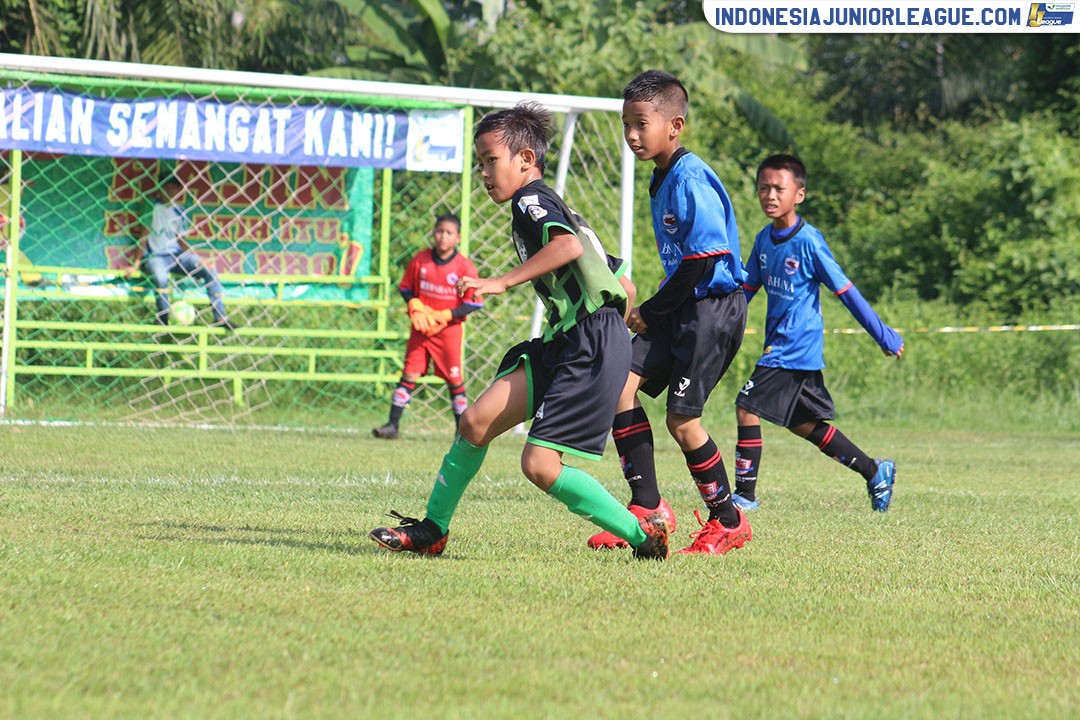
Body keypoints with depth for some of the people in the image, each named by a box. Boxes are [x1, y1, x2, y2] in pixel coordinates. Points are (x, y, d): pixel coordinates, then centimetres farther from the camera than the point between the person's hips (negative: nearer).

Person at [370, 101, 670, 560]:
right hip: (561, 342, 10)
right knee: (477, 421, 3)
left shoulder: (532, 199, -3)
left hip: (591, 342, -10)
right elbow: (624, 285, 27)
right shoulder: (552, 207, 25)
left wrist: (502, 283, -28)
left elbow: (569, 246, -27)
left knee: (540, 465, -14)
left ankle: (643, 534, -4)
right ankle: (432, 530, 12)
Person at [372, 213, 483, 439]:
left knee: (454, 379, 3)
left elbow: (473, 304, -7)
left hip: (449, 330, -2)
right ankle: (392, 425, 1)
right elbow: (406, 288, 10)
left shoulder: (465, 267, -9)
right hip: (421, 328, 2)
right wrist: (415, 306, -10)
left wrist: (444, 316, -16)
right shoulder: (420, 260, -1)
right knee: (409, 375, -1)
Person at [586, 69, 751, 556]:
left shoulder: (691, 181, -18)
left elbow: (702, 261, -21)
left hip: (714, 308, -9)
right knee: (620, 385, -2)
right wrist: (651, 311, 11)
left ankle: (728, 520, 9)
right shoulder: (662, 181, 12)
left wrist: (652, 312, -12)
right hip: (680, 310, 9)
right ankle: (647, 507, 3)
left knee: (681, 417, -8)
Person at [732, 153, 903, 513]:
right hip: (780, 344, 8)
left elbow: (844, 290, -12)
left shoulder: (808, 241, -15)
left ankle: (745, 493, -3)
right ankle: (875, 472, 26)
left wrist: (883, 335, -8)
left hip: (796, 347, -8)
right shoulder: (765, 239, 6)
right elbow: (747, 287, 16)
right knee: (804, 423, 14)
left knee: (748, 406, -12)